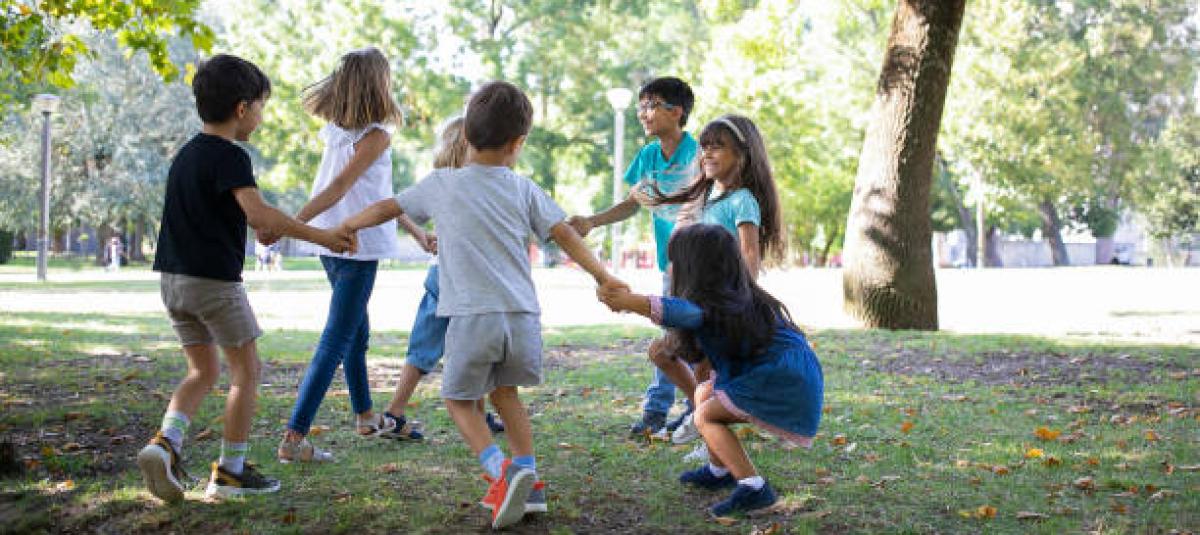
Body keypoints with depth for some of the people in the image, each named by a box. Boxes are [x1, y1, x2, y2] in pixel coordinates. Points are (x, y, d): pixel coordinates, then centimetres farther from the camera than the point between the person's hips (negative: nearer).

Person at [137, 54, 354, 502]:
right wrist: (319, 236, -22)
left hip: (174, 278, 8)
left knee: (203, 371, 16)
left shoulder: (187, 153, 14)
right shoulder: (229, 155, -14)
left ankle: (166, 442, -5)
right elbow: (259, 213, -26)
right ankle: (231, 470, 8)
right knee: (247, 369, 6)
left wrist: (261, 228, 20)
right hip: (215, 279, -8)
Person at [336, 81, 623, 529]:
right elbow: (565, 234, 5)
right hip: (523, 317, 3)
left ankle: (502, 471, -10)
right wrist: (603, 276, 9)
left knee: (459, 400, 14)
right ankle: (527, 483, 20)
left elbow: (386, 209, 19)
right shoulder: (523, 189, 11)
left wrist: (344, 227, 35)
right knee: (504, 391, 25)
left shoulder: (440, 184, 9)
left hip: (471, 318, -3)